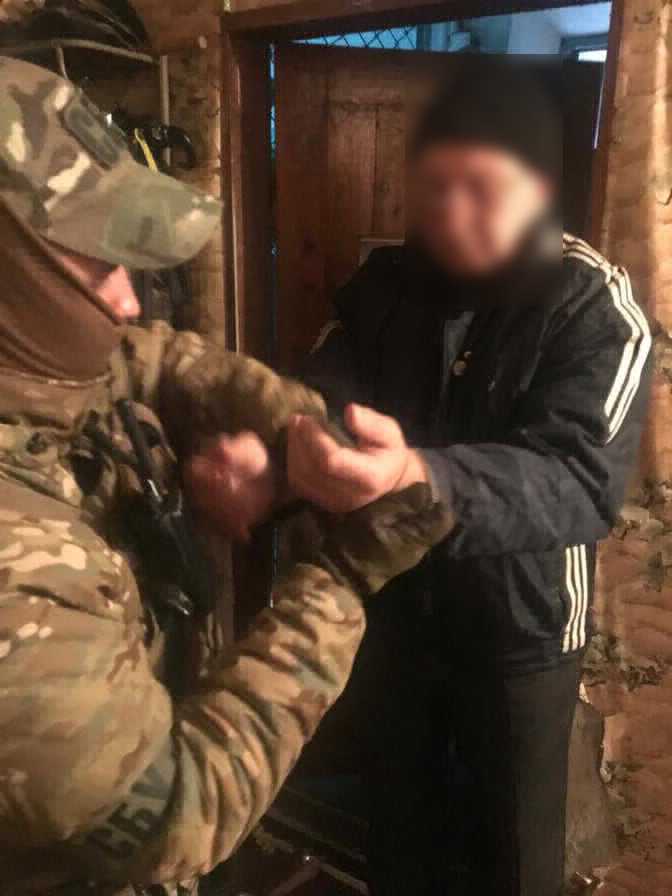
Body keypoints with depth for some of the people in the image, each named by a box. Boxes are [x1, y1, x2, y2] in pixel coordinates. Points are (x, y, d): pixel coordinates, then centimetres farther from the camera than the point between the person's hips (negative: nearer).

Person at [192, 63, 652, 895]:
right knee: (397, 816, 25)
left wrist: (422, 478, -50)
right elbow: (318, 396, -16)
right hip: (389, 608, 4)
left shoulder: (596, 309, -18)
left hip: (520, 628, -3)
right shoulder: (384, 282, -6)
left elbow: (583, 482, -30)